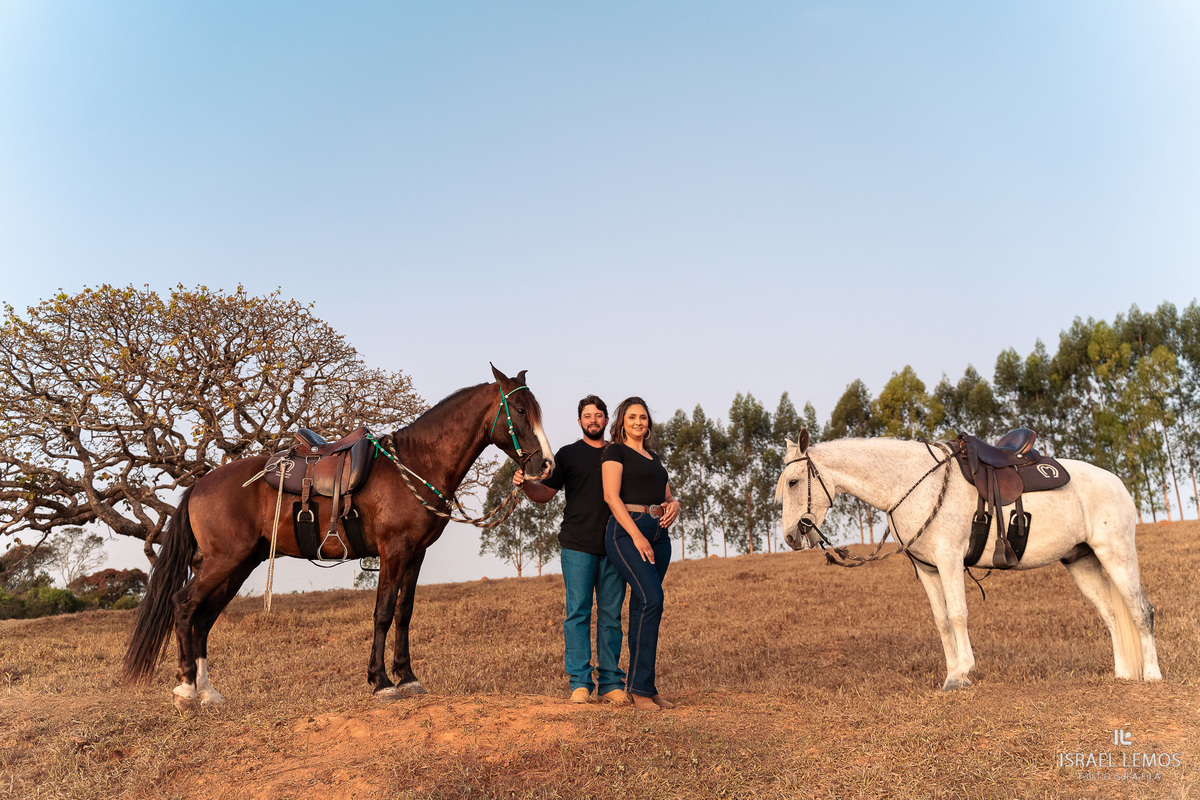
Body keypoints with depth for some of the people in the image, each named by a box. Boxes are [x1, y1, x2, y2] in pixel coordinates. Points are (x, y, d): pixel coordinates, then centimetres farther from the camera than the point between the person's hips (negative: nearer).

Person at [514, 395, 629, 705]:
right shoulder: (568, 454, 8)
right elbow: (545, 494, 6)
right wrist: (525, 484, -14)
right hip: (578, 546, -2)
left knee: (611, 615, 4)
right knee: (578, 613, -3)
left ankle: (611, 683, 10)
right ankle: (580, 683, 3)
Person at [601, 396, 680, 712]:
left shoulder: (653, 457, 23)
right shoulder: (615, 452, 2)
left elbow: (668, 496, 24)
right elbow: (611, 496, -10)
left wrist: (674, 506, -1)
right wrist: (636, 535, -18)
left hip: (659, 533, 7)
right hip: (627, 531, -7)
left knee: (642, 607, 7)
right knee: (652, 598, -18)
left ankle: (638, 684, 12)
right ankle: (641, 687, -12)